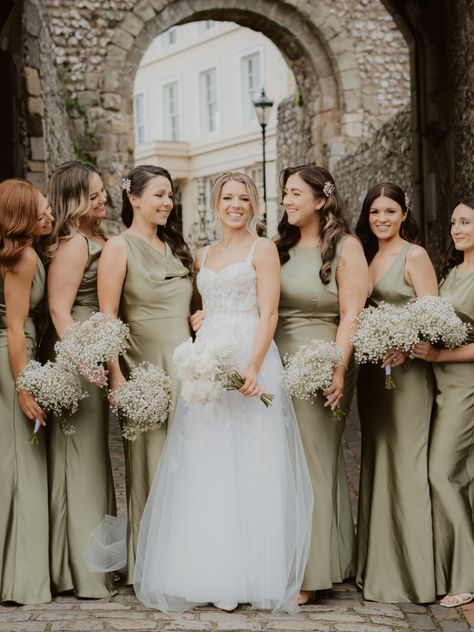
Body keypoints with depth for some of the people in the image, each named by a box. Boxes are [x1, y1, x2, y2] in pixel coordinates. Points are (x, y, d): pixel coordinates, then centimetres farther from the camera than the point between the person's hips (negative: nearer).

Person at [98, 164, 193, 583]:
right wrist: (116, 375, -16)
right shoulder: (120, 247, -4)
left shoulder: (177, 247, 16)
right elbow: (106, 317, -9)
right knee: (150, 460, 0)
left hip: (186, 365, 6)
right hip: (146, 367, -6)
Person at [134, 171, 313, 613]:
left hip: (249, 359, -6)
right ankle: (212, 573, 12)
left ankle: (253, 572, 3)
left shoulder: (262, 250, 1)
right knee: (205, 469, 4)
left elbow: (268, 314, -8)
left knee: (249, 465, -3)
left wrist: (253, 366, -21)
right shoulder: (204, 256, 18)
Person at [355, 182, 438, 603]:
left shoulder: (414, 256, -5)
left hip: (406, 367, -7)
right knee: (376, 461, 12)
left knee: (405, 461, -6)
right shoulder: (367, 256, 15)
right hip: (371, 368, 7)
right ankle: (377, 565, 21)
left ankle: (411, 571, 1)